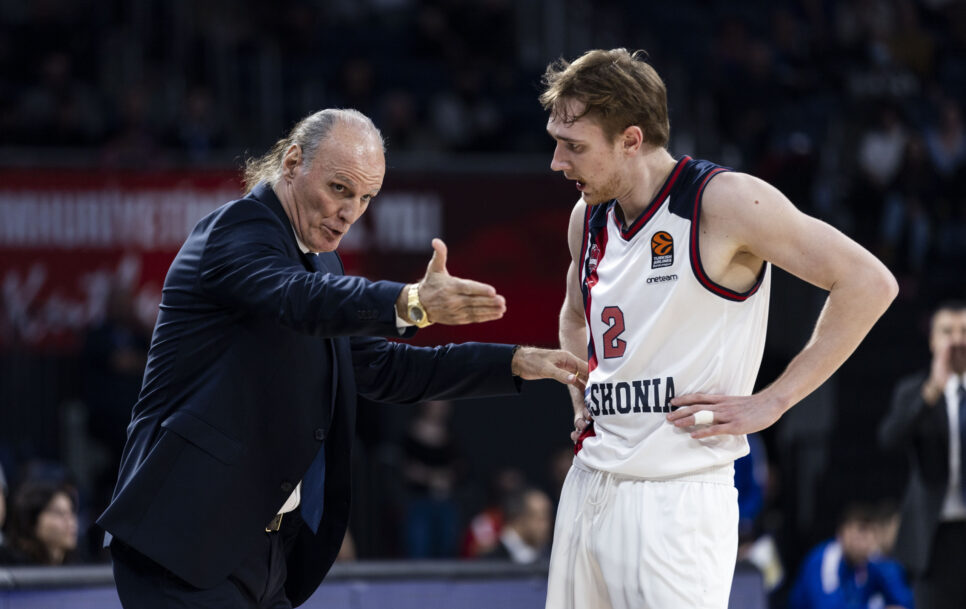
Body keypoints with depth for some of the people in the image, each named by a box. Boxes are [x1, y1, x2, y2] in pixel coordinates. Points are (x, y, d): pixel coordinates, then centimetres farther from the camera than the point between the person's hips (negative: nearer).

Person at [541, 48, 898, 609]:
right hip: (589, 485, 7)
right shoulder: (590, 217, 11)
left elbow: (869, 283, -14)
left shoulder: (723, 202, -12)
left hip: (677, 497, -7)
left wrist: (772, 402, -13)